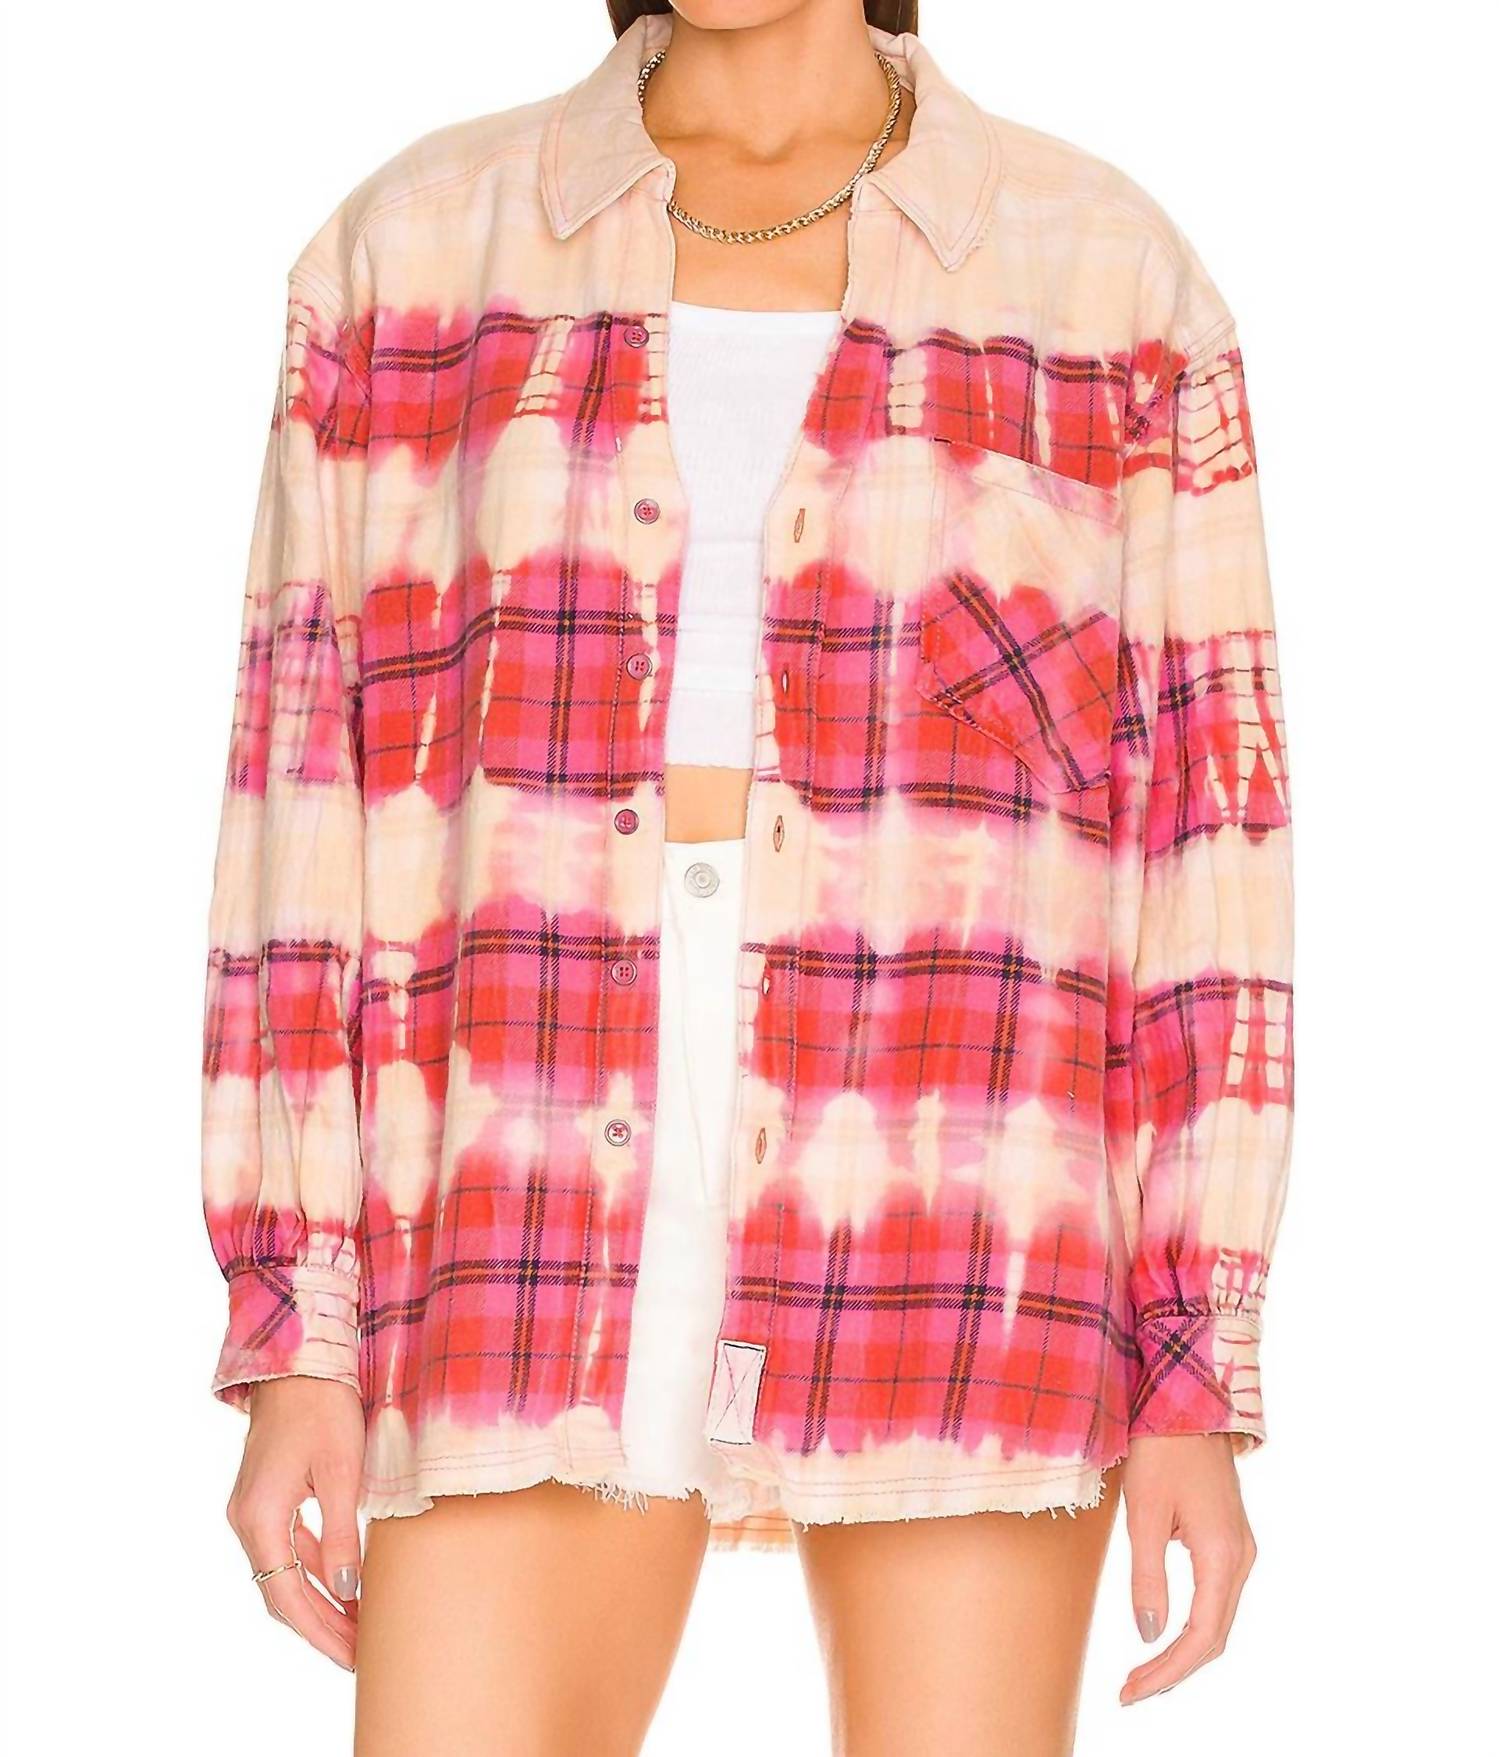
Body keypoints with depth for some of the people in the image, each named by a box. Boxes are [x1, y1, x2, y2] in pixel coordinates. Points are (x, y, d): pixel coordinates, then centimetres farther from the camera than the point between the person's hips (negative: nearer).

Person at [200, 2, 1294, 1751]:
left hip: (955, 1254, -1)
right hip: (550, 1274, 1)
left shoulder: (1111, 281, 4)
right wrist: (292, 1344, 1)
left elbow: (1204, 837, 3)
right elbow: (314, 807, 6)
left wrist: (1201, 1388, -1)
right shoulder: (418, 251, 7)